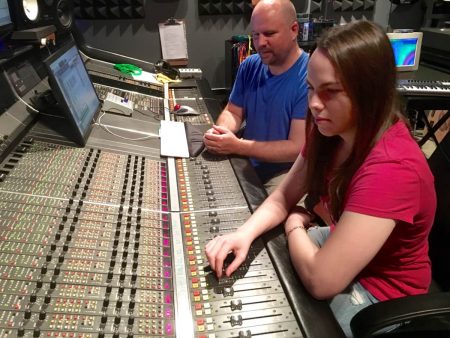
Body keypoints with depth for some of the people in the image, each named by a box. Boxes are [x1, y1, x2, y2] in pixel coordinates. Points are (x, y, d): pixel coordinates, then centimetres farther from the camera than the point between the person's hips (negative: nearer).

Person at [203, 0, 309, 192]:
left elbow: (298, 148, -21)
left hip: (286, 174, -6)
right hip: (246, 165, 6)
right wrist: (222, 130, -14)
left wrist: (237, 146, -27)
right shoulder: (250, 66, 2)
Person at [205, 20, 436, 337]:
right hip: (341, 245, 7)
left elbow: (321, 280, -35)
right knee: (248, 267, 8)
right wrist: (245, 233, -22)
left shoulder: (392, 168, -37)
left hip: (379, 293, -6)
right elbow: (282, 198, -2)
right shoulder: (331, 131, -10)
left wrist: (295, 224, -15)